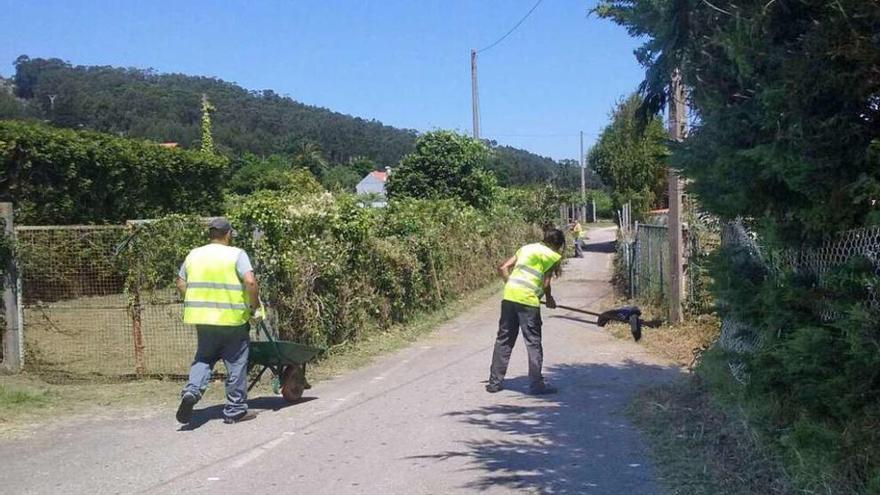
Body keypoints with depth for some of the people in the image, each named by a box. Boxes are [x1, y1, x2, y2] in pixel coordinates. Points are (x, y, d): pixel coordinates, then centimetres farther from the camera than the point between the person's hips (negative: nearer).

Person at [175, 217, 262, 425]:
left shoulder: (194, 255, 9)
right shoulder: (236, 254, -6)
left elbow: (181, 284, 13)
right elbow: (250, 282, -17)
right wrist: (255, 307, -4)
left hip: (202, 317, 4)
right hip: (232, 318, -4)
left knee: (203, 358, 18)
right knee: (236, 364, 7)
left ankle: (192, 390, -6)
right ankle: (235, 410, 13)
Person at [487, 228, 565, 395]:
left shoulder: (526, 248, 20)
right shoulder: (553, 256, 3)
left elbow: (503, 268, 16)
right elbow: (545, 283, -4)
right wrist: (549, 299, 13)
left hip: (509, 295, 6)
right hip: (528, 299, -6)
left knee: (504, 340, 12)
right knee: (533, 342, 4)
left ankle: (495, 381, 17)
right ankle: (536, 384, 8)